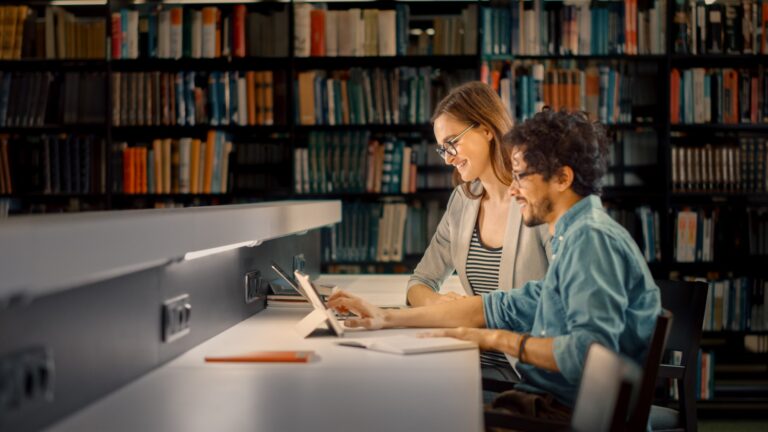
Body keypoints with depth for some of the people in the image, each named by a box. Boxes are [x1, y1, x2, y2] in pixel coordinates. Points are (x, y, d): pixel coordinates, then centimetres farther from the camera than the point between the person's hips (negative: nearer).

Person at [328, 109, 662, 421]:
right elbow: (503, 308, 19)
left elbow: (592, 350, -28)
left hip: (565, 414, -9)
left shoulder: (592, 238, -15)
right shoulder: (576, 237, 17)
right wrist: (388, 318, 15)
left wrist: (499, 339, -16)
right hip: (551, 402, 9)